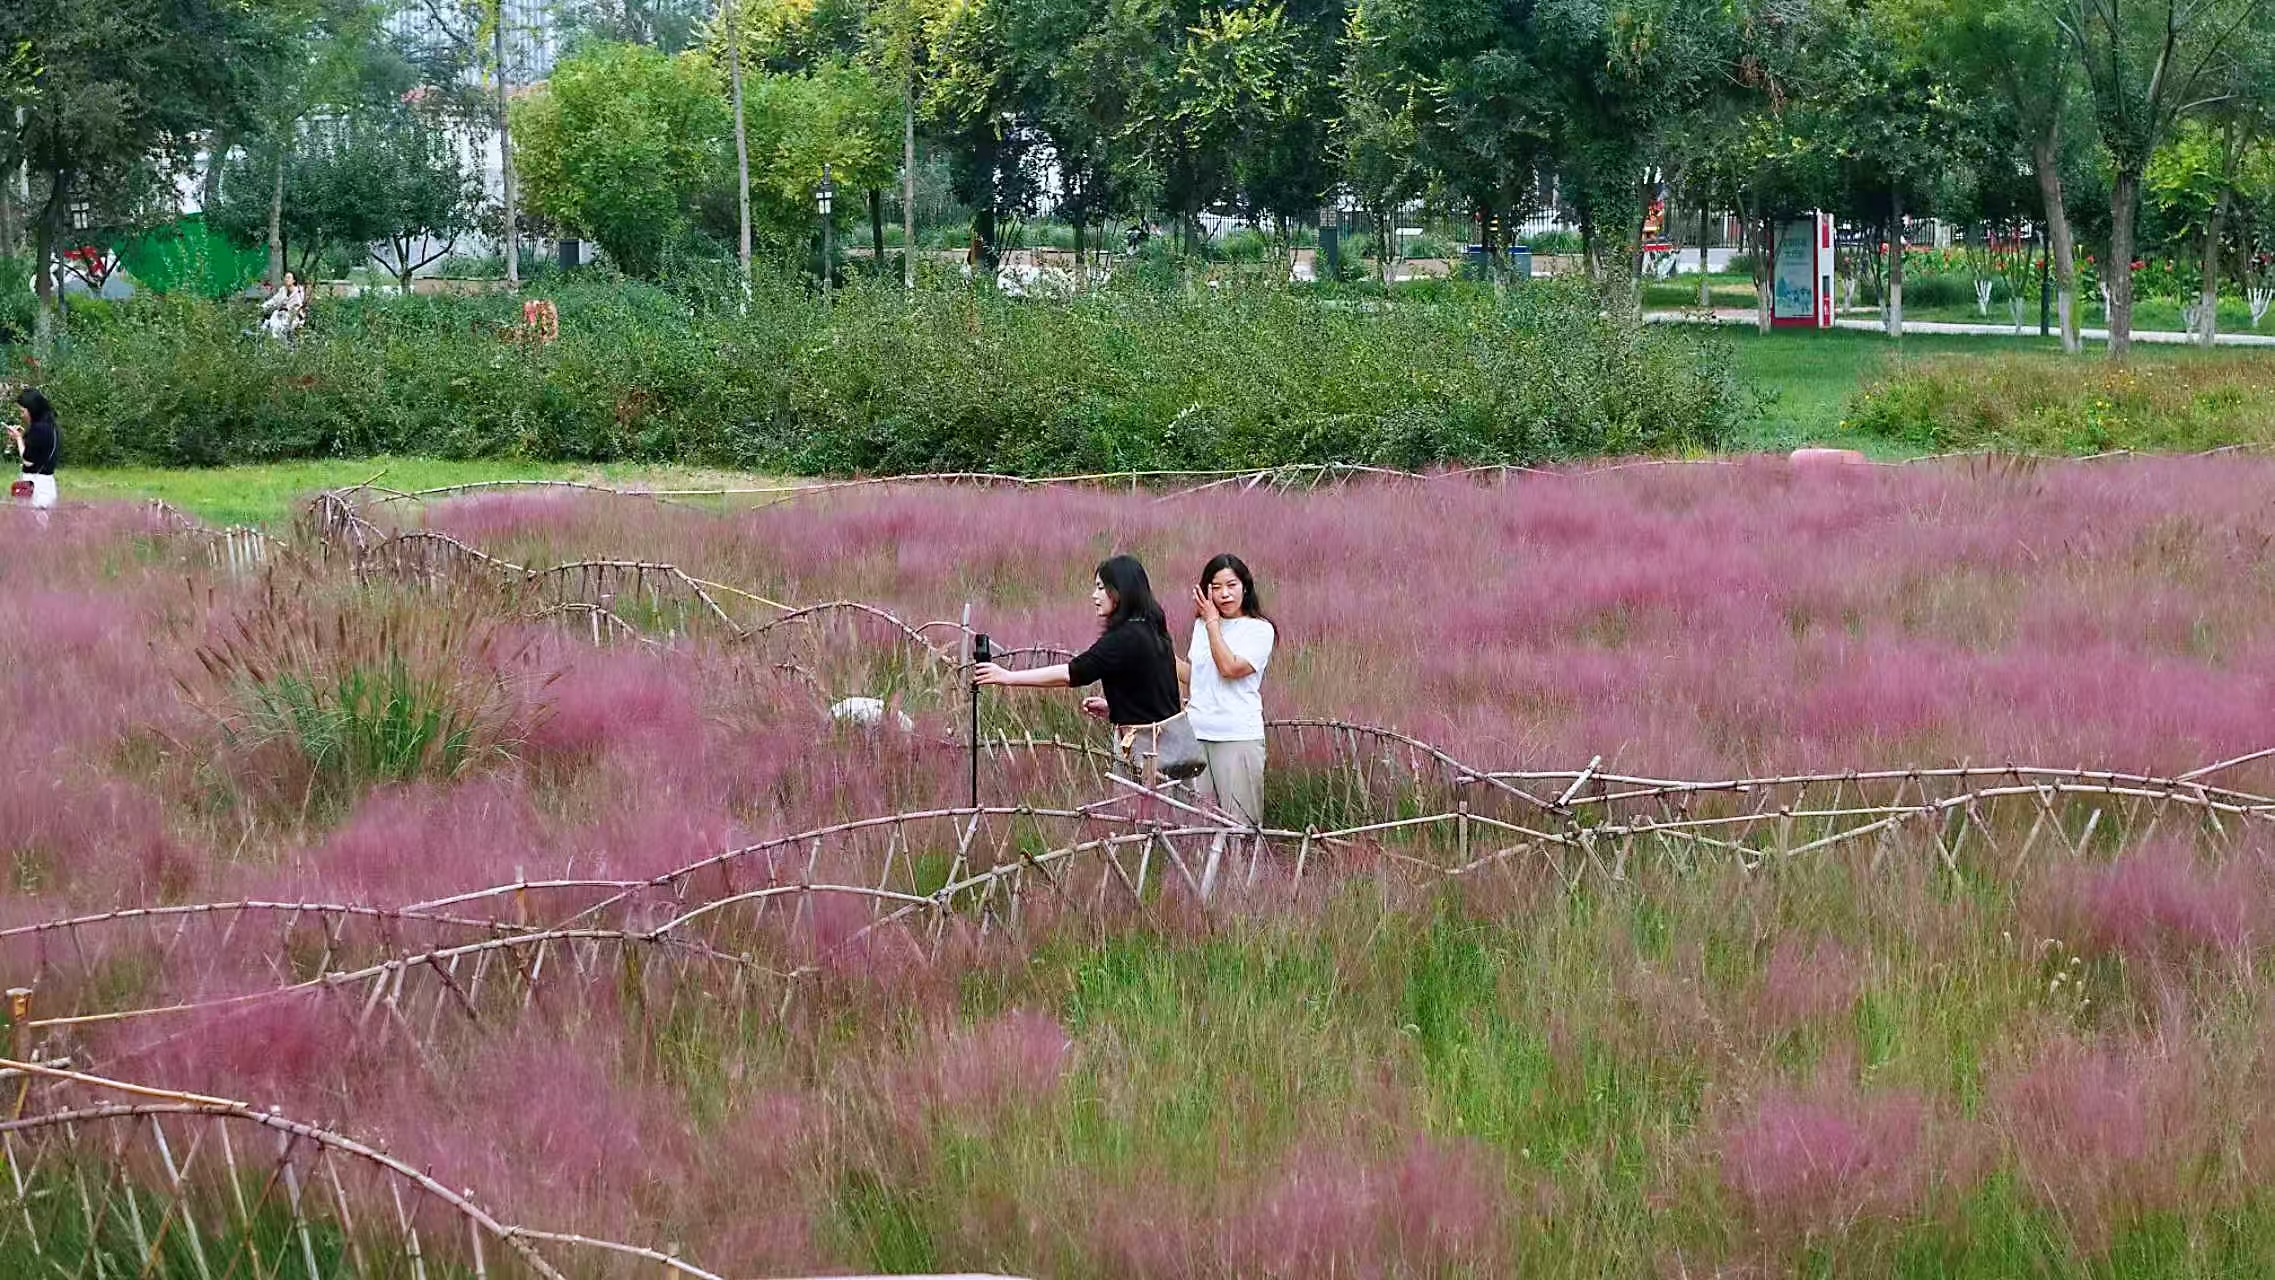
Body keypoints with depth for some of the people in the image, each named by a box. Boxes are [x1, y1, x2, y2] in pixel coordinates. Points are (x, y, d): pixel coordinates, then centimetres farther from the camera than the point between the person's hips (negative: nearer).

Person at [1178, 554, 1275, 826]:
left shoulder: (1260, 630, -3)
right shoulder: (1201, 625, 15)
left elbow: (1229, 668, -15)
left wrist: (1212, 622, -8)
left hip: (1238, 735, -5)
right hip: (1196, 733, 5)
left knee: (1238, 821, -6)